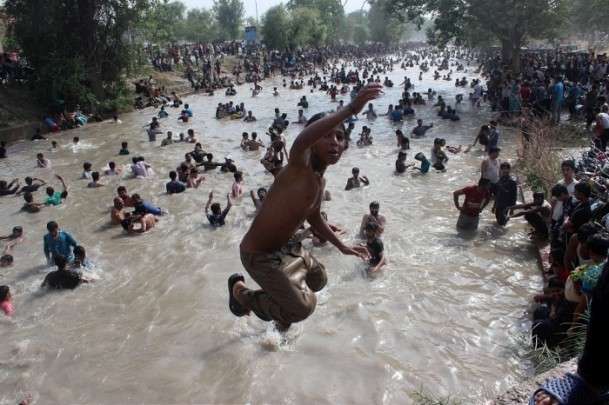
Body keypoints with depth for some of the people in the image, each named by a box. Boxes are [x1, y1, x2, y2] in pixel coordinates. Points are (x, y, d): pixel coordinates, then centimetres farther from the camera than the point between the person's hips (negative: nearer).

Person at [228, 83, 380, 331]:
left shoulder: (320, 182, 0)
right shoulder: (299, 167, -29)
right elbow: (300, 143, -55)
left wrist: (342, 247, 23)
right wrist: (351, 109, -62)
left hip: (286, 246, 10)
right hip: (259, 254, -10)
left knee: (319, 280, 28)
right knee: (303, 307, -15)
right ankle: (241, 292, 9)